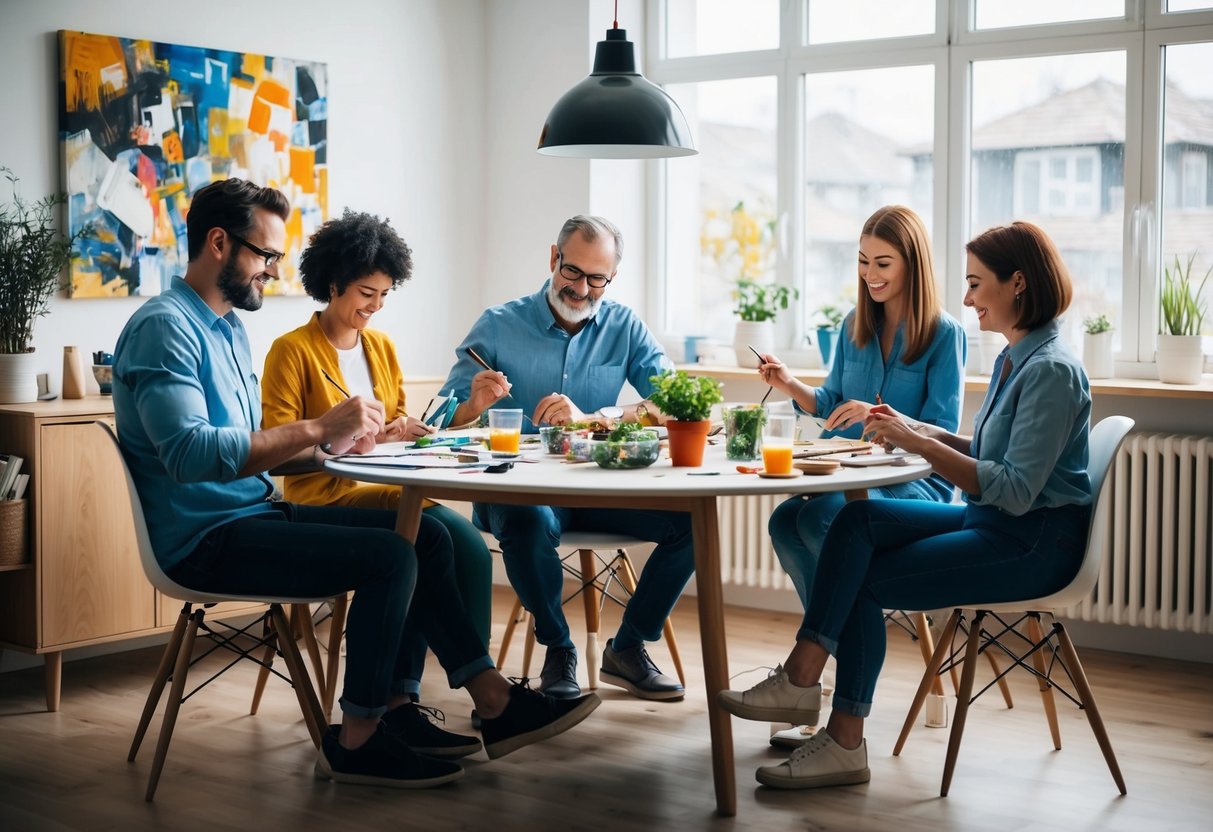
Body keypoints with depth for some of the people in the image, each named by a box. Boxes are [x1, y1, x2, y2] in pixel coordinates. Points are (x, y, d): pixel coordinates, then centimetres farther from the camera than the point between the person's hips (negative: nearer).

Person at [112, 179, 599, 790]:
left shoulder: (228, 326, 18)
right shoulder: (164, 326, -13)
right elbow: (191, 453, -27)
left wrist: (328, 447, 1)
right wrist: (318, 428, -25)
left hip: (254, 512, 10)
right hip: (205, 537, -10)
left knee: (427, 537, 3)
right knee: (389, 555, -22)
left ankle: (494, 702, 6)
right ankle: (357, 739, -9)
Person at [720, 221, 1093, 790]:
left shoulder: (1051, 370, -18)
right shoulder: (1013, 359, 13)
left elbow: (1016, 490, -24)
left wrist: (921, 443, -22)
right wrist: (926, 435, 1)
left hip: (1033, 544, -9)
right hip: (992, 523, 9)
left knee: (865, 583, -10)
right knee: (857, 520, -10)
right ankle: (802, 677, -18)